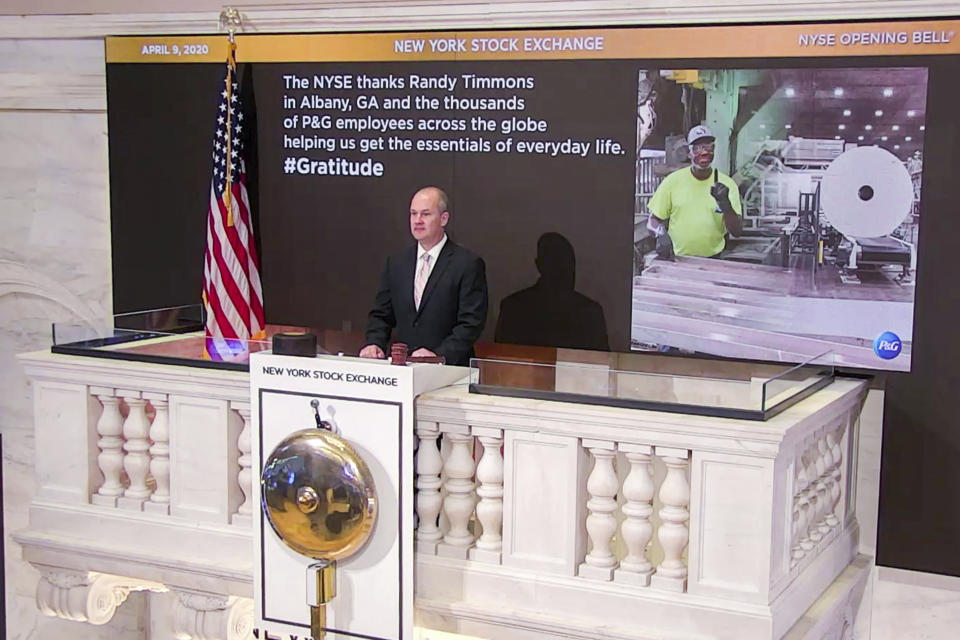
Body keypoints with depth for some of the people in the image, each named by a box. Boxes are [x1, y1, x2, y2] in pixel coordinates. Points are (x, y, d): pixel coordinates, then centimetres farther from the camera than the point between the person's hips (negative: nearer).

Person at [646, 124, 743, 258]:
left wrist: (725, 204, -14)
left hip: (713, 259, 0)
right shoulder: (673, 181, 4)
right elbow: (653, 220, 8)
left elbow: (736, 232, 1)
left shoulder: (727, 184, 5)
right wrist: (661, 234, -13)